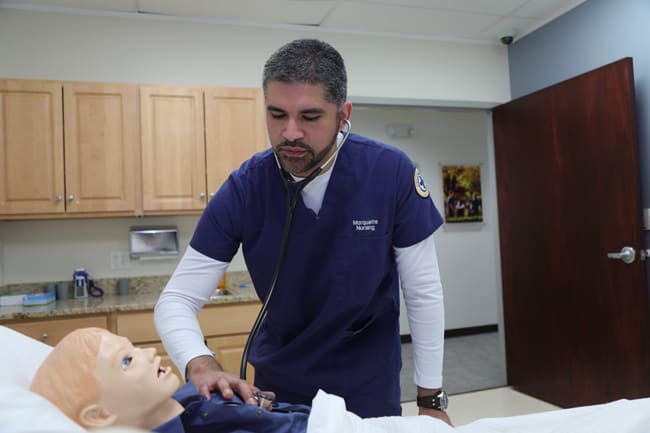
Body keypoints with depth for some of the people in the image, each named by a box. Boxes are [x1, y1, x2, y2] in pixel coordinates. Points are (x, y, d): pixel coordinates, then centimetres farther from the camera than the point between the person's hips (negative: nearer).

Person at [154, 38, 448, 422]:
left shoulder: (392, 174, -21)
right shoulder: (242, 191, -18)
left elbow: (423, 292, -12)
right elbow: (176, 300, -15)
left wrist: (431, 400, -6)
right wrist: (202, 366, -35)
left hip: (368, 387, -1)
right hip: (277, 384, 2)